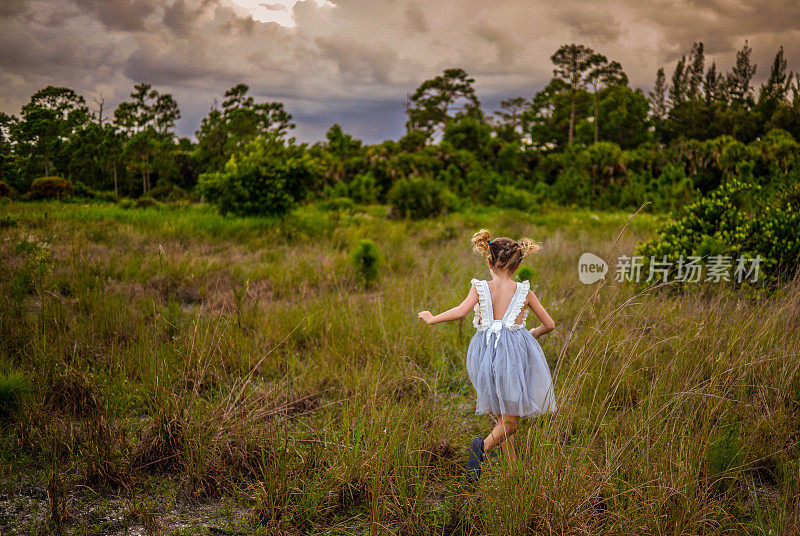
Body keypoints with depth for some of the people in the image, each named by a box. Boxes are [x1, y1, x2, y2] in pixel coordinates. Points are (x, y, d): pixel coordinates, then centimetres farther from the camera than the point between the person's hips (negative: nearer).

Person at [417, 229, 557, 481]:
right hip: (516, 350, -2)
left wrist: (432, 318, -2)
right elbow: (549, 324, 9)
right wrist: (531, 334, 30)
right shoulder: (524, 291, 4)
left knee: (502, 415, 17)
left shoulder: (480, 288, 1)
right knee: (511, 419, 1)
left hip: (487, 351, 2)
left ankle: (512, 467, 18)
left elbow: (461, 311, -16)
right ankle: (483, 446, -27)